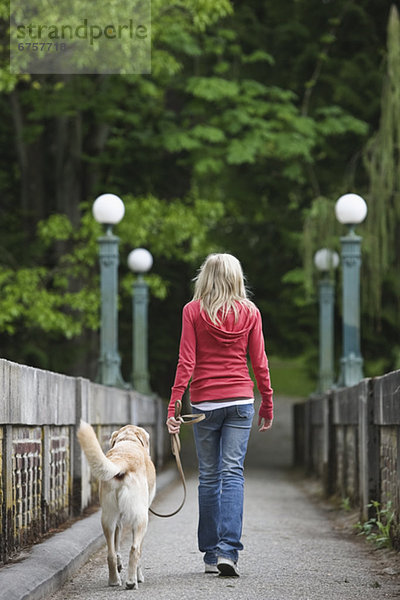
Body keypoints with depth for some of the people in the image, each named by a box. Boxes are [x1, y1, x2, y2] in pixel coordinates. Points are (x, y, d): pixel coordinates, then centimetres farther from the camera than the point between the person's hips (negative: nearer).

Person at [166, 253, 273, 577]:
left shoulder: (193, 311, -1)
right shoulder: (249, 312, 2)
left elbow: (186, 362, -6)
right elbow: (259, 362, 4)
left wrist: (173, 405, -5)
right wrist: (267, 404, 13)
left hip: (205, 401, 0)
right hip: (240, 400, 0)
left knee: (209, 476, 8)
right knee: (233, 472, -2)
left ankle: (211, 555, 12)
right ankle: (228, 550, -15)